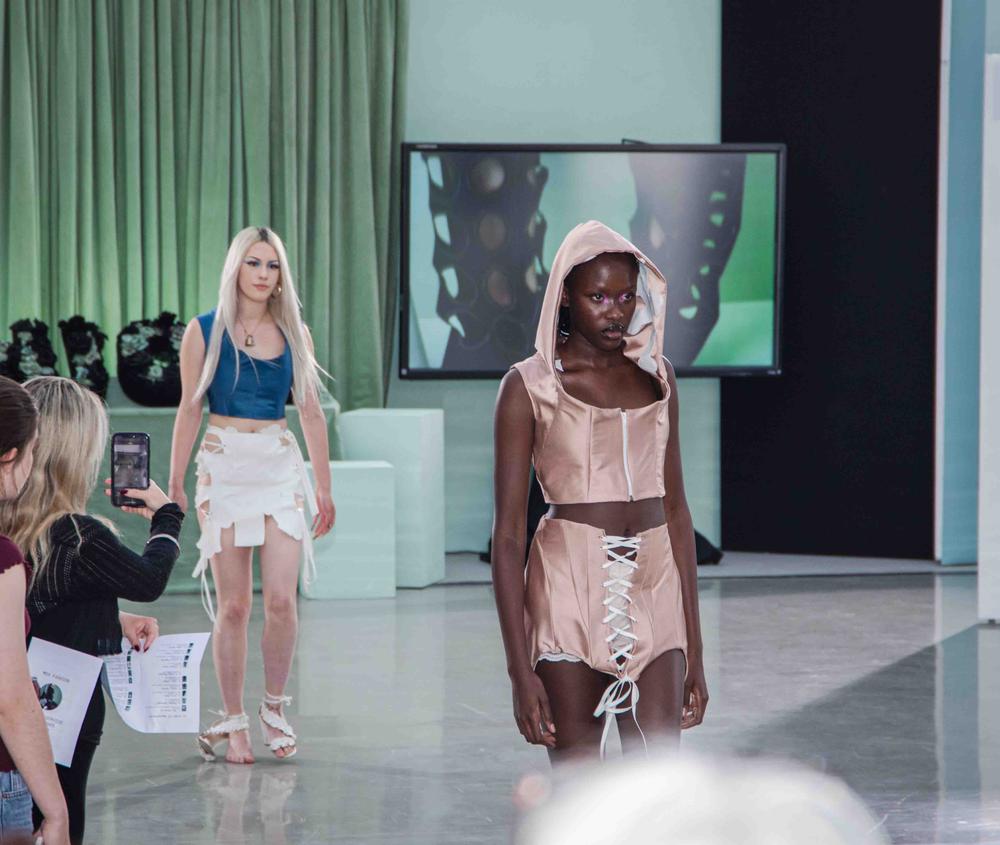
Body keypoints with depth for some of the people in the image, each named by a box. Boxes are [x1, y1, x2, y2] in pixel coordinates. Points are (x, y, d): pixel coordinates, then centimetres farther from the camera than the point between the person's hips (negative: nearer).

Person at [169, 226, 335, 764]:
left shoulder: (294, 333, 8)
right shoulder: (204, 331, 1)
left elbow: (311, 412, 12)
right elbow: (190, 410, 3)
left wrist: (324, 487, 11)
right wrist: (175, 486, -1)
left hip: (281, 468, 2)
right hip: (224, 469, -2)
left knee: (281, 599, -7)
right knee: (233, 604, -2)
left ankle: (274, 708, 12)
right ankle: (233, 721, 8)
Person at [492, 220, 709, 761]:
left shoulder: (655, 375, 10)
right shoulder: (530, 386, -3)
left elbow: (675, 508, 14)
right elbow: (507, 533, -6)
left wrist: (694, 651, 12)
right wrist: (521, 671, -12)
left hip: (653, 593, 4)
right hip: (571, 591, -4)